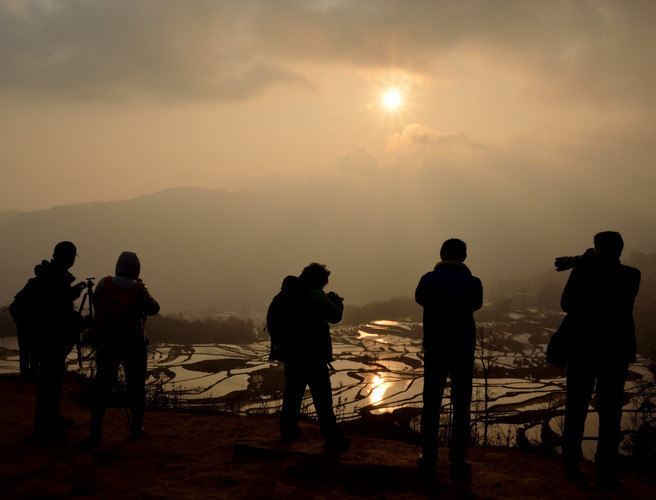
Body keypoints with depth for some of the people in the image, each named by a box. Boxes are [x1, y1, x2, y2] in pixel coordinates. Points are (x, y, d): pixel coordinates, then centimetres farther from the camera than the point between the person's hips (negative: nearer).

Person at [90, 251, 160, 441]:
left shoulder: (104, 284, -6)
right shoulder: (139, 290, -12)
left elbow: (96, 304, 4)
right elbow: (153, 309, 0)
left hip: (105, 343, 2)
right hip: (133, 345, -2)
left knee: (103, 384, 11)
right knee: (136, 385, 11)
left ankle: (95, 427, 8)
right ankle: (136, 426, 13)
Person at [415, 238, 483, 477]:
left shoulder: (429, 279, -7)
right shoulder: (472, 283, -9)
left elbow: (419, 299, 13)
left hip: (434, 349, 1)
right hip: (463, 350, -1)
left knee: (431, 404, 10)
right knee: (461, 406, 7)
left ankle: (428, 459, 14)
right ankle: (458, 462, 8)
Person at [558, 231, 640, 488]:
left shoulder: (583, 270, -10)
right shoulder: (632, 276, -4)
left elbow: (566, 305, -3)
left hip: (582, 350, 0)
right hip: (615, 351, 0)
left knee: (576, 409, 11)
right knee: (609, 413, 5)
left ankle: (571, 464, 16)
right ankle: (605, 472, 4)